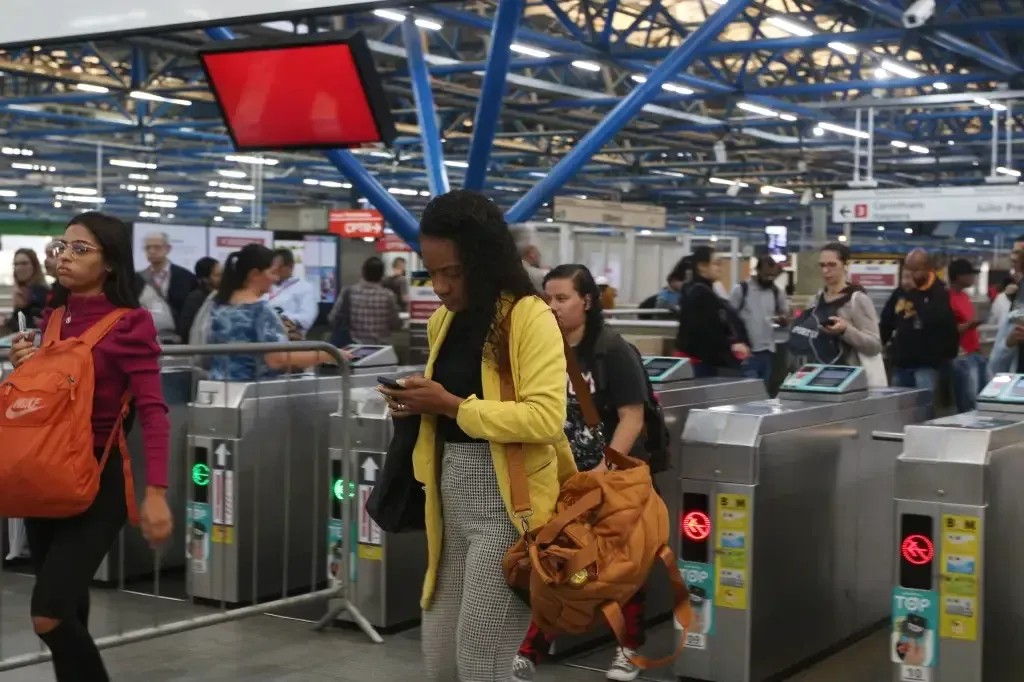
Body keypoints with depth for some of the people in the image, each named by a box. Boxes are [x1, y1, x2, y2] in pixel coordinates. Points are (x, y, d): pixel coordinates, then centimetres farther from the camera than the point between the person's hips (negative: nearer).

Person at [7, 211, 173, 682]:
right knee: (67, 614, 15)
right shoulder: (51, 318, 9)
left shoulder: (129, 323, -11)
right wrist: (22, 368, -3)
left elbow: (152, 410, -19)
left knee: (50, 616, -14)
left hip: (97, 479, -7)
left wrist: (155, 492, -29)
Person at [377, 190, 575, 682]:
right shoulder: (442, 321, 13)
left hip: (506, 504, -8)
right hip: (450, 502, 8)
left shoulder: (529, 317, -12)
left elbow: (544, 419, -21)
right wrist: (416, 405, 4)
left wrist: (451, 405, -20)